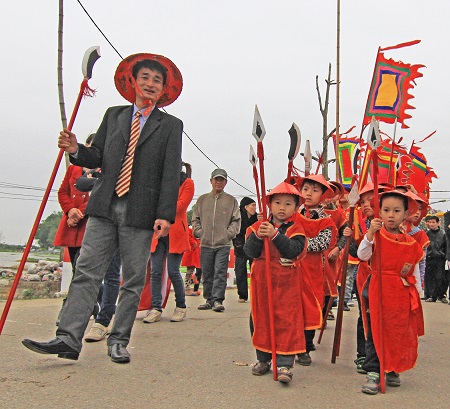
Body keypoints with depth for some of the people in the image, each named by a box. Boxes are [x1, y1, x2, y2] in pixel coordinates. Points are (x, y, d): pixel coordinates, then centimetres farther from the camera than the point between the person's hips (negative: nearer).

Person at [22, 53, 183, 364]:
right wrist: (76, 150, -7)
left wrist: (166, 215, -11)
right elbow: (98, 157, 15)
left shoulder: (171, 126, 8)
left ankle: (119, 341, 14)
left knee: (133, 280, 3)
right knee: (87, 273, -2)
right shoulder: (113, 115, 17)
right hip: (105, 209, 3)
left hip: (141, 213, -2)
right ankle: (68, 339, 0)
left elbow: (171, 174, -1)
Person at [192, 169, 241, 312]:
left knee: (220, 273, -7)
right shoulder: (202, 199, 11)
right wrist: (199, 232, 1)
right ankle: (209, 299, 17)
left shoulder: (231, 201, 6)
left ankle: (217, 300, -3)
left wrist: (229, 233, -6)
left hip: (223, 244, -2)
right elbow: (195, 219, 13)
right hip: (205, 243, 2)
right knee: (207, 274, 8)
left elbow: (236, 220, 5)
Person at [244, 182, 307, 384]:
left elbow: (293, 250, -20)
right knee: (261, 319, 12)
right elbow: (249, 251, -5)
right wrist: (258, 236, -22)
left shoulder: (295, 229, -2)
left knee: (286, 321, -5)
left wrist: (275, 235, -28)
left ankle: (284, 364, 2)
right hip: (262, 281, 3)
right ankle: (263, 358, 28)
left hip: (287, 284, -3)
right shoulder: (259, 226, 5)